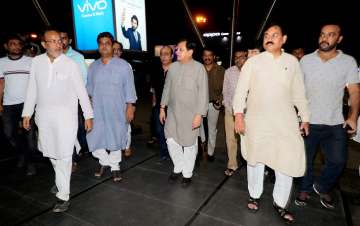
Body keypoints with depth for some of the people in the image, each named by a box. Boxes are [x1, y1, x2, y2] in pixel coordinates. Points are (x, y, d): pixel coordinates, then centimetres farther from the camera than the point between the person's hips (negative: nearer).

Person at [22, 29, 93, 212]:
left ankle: (63, 195, 5)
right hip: (43, 115, 4)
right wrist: (27, 113, 9)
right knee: (50, 151, 17)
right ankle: (60, 178, 43)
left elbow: (81, 91, -5)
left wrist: (88, 115, -6)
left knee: (64, 155, -4)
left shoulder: (70, 64, -7)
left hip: (65, 114, -4)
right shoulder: (36, 62, 3)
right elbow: (32, 89, 9)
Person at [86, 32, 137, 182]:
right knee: (95, 138, 4)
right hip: (97, 110, 3)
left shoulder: (123, 65, -2)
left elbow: (129, 88, -3)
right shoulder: (93, 66, 8)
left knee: (115, 137, 8)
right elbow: (89, 87, 15)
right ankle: (104, 161, 33)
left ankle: (114, 166, 29)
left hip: (116, 110, -3)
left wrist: (130, 107, -8)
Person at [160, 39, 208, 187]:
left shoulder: (199, 68, -9)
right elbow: (167, 88, 11)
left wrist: (199, 114, -15)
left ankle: (187, 173, 26)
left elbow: (203, 93, -11)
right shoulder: (173, 66, 5)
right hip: (173, 112, 5)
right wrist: (162, 107, 11)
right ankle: (178, 168, 32)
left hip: (190, 114, -4)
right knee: (171, 141, 8)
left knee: (188, 144, 6)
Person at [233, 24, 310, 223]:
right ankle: (254, 196, 31)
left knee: (288, 161, -1)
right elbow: (241, 89, -4)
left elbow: (299, 93, 11)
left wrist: (305, 118, 10)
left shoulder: (292, 61, 7)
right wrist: (238, 114, -13)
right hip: (256, 121, -1)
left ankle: (279, 203, 20)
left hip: (285, 122, 2)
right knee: (255, 159, 10)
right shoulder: (253, 61, 0)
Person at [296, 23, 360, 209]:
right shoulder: (306, 60, 0)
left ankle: (323, 188, 32)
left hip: (336, 124, 1)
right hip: (308, 122, 0)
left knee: (338, 161, 5)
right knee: (305, 159, 11)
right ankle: (305, 190, 33)